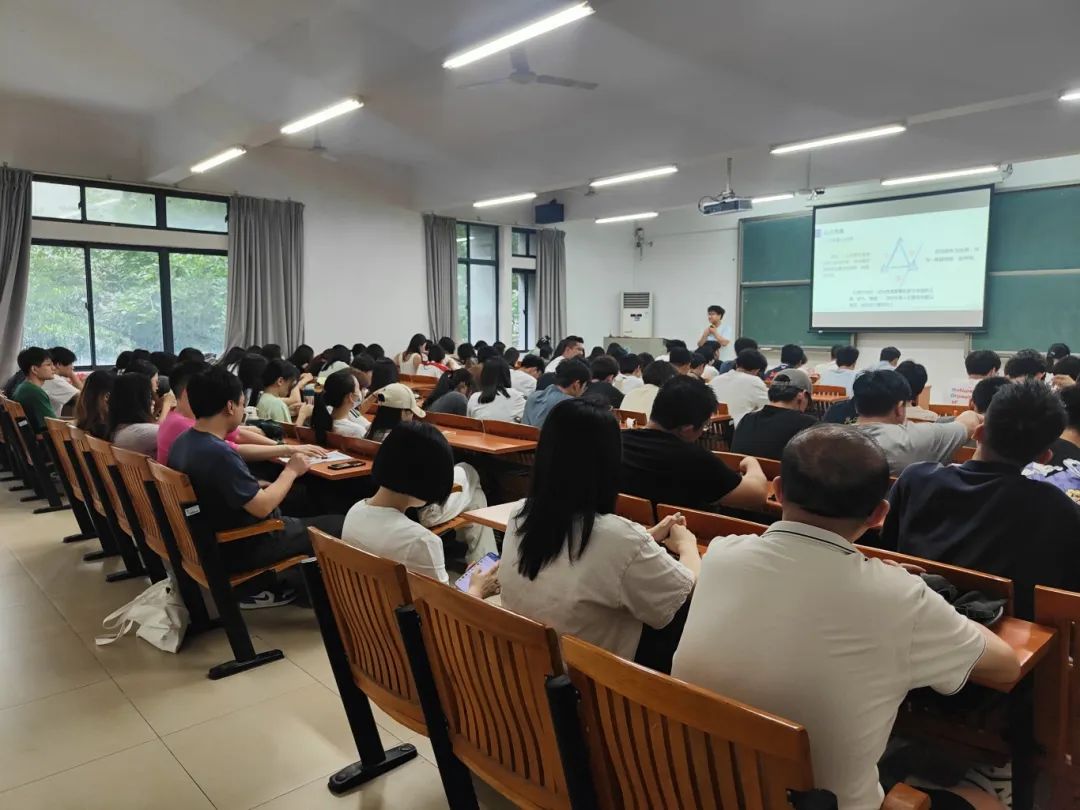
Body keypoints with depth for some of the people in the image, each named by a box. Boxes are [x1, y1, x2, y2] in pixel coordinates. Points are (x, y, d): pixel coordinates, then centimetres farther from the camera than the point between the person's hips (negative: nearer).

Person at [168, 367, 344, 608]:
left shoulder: (183, 442, -1)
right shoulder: (218, 453, -30)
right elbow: (263, 507, -27)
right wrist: (291, 471, -12)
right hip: (237, 549, -10)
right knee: (339, 525, -5)